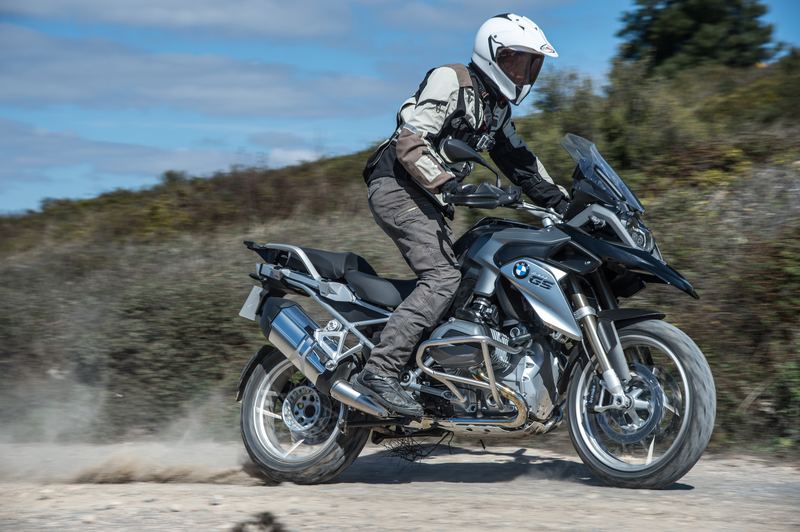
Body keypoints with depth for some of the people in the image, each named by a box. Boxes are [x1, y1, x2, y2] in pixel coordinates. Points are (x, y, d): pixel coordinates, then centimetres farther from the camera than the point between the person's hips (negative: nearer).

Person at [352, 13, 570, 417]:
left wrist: (560, 202, 12)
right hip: (397, 189, -10)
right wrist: (449, 184, -29)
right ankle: (379, 372, -33)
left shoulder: (496, 108, 21)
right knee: (443, 277, -25)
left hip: (428, 201, 10)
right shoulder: (451, 82, -8)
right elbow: (410, 142, -18)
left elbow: (519, 161, 24)